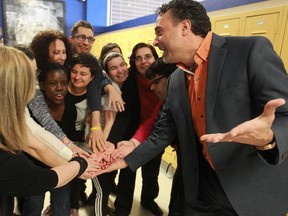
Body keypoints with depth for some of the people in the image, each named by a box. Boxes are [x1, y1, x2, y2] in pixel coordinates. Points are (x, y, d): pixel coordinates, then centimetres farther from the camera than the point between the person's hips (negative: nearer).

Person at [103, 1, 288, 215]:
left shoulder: (252, 49, -14)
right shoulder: (176, 80, 5)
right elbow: (162, 134, 9)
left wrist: (267, 139, -37)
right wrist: (124, 160, 4)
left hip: (256, 192, -4)